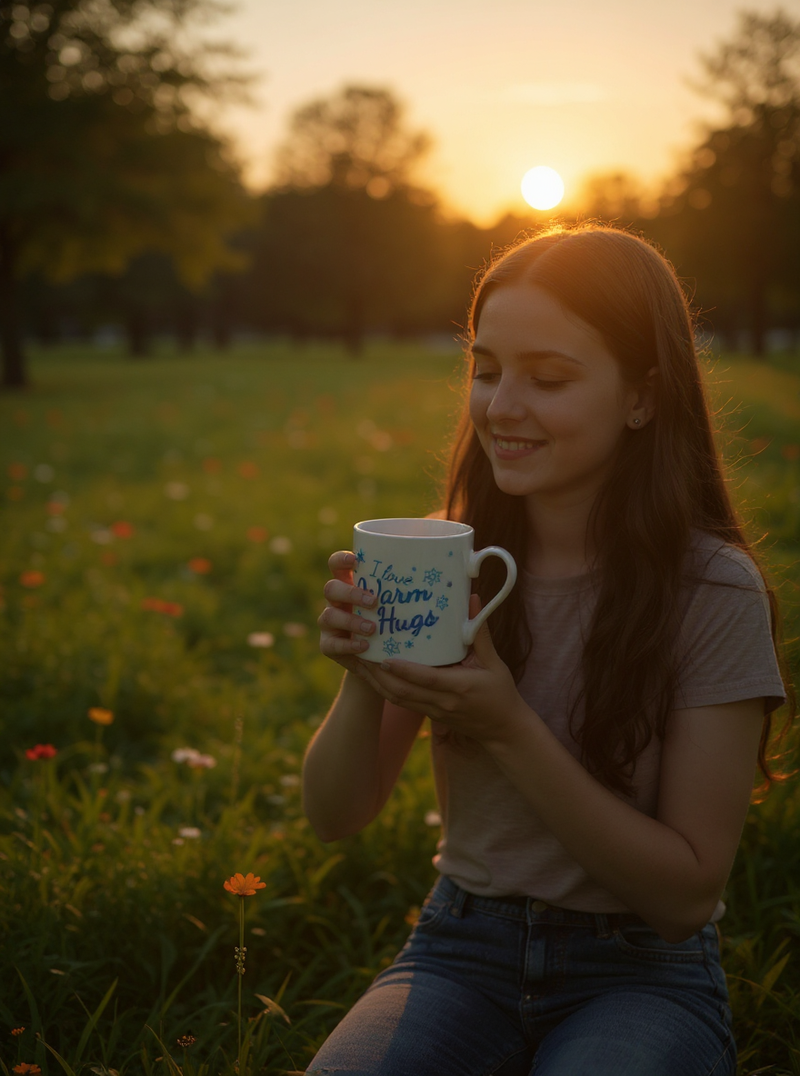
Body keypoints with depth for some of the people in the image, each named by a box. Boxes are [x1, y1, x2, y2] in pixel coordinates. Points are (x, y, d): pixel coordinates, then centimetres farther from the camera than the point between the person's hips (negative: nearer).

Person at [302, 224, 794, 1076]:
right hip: (463, 948, 2)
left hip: (642, 970, -2)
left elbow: (687, 892, -13)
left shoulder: (714, 590, -14)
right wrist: (362, 680, -23)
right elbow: (336, 816, -2)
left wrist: (510, 729, -25)